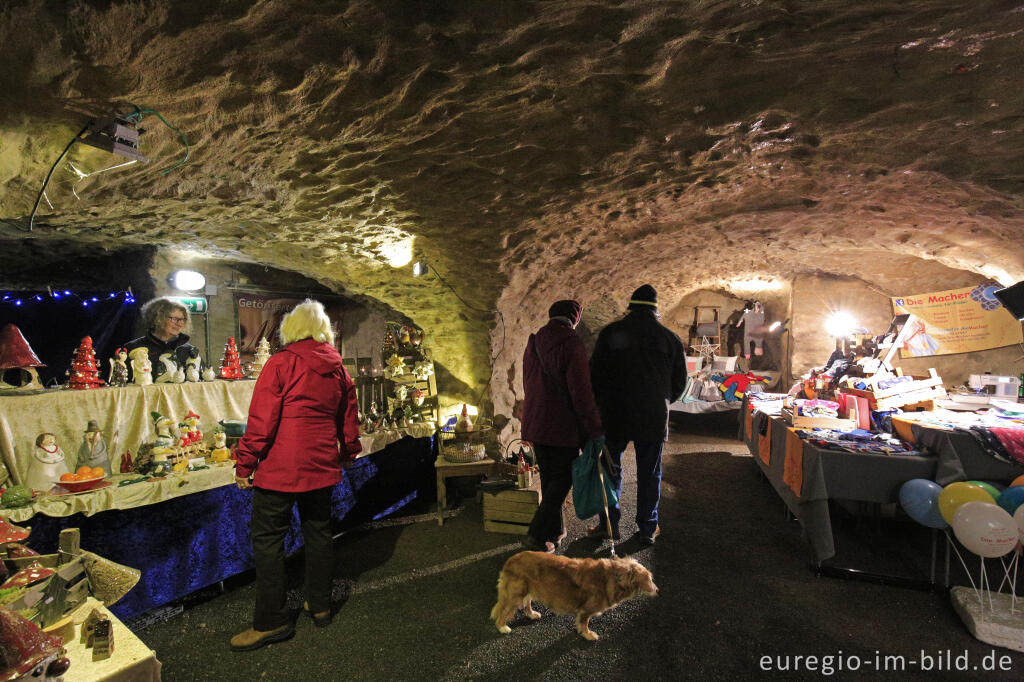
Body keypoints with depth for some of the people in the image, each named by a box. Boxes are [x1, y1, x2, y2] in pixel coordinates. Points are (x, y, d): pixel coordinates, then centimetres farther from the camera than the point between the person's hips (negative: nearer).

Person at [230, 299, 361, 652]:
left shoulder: (280, 363, -10)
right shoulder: (338, 369, 6)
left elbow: (261, 420, -12)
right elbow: (348, 418, 14)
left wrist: (245, 464, -4)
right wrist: (348, 453, 27)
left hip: (281, 466, -6)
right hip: (322, 466, 6)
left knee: (267, 538, 6)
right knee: (318, 531, 16)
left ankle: (271, 621, 14)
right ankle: (320, 605, 28)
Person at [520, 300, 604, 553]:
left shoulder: (533, 342, 8)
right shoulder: (571, 345, -16)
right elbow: (582, 392, -19)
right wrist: (595, 430, -12)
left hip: (535, 424, 7)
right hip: (563, 426, -7)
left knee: (548, 477, 18)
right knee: (562, 478, 6)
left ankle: (554, 531, 28)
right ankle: (537, 534, 4)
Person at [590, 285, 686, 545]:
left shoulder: (611, 333, -5)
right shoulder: (670, 338, 1)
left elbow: (595, 374, -2)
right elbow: (680, 381, 9)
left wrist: (600, 404, 12)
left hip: (615, 414, -1)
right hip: (654, 417, 2)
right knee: (649, 473, 12)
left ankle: (609, 523, 17)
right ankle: (648, 528, 20)